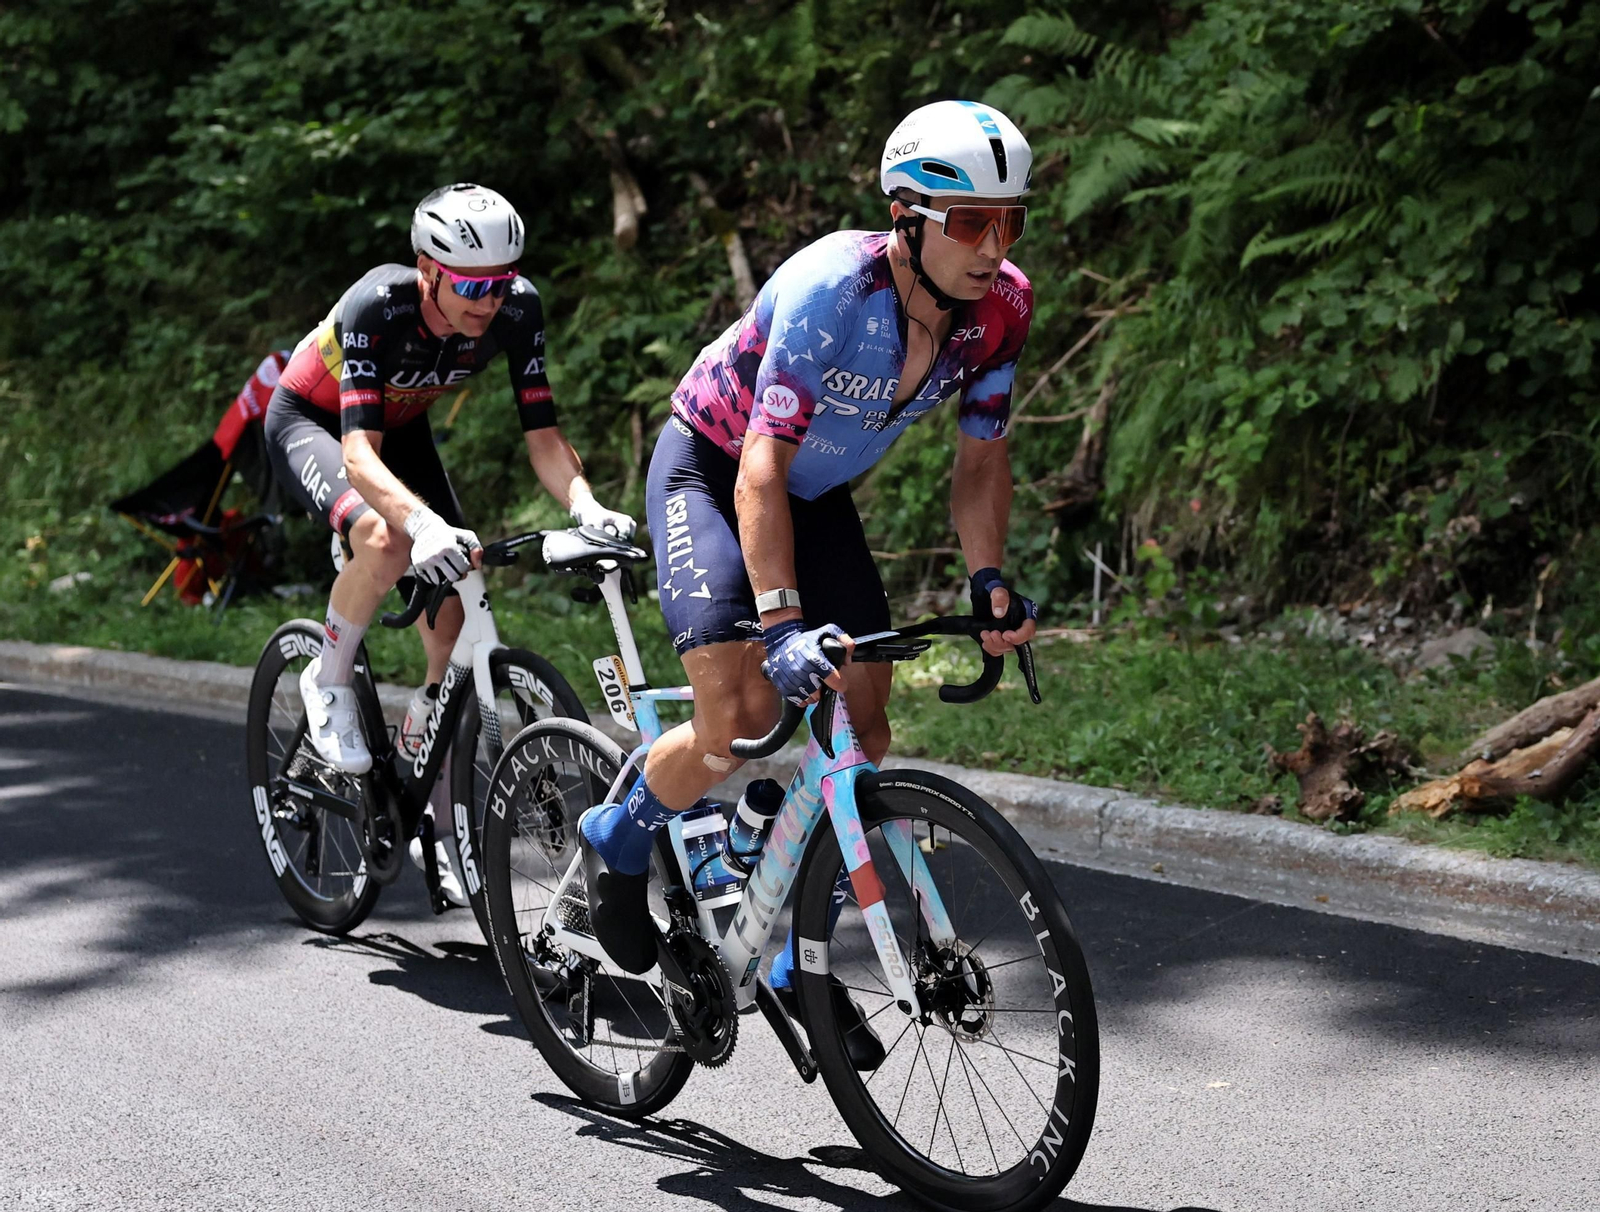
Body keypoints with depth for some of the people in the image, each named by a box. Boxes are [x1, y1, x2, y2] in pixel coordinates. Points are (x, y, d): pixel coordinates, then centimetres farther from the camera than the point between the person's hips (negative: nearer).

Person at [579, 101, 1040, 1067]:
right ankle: (618, 841, 9)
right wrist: (782, 620, -44)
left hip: (818, 494, 6)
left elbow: (982, 455, -4)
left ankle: (802, 963, 13)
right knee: (741, 724, -22)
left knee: (864, 728, -2)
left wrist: (990, 580, -18)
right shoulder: (830, 288, -34)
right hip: (710, 471, -6)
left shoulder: (1002, 307, -17)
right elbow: (763, 467, -35)